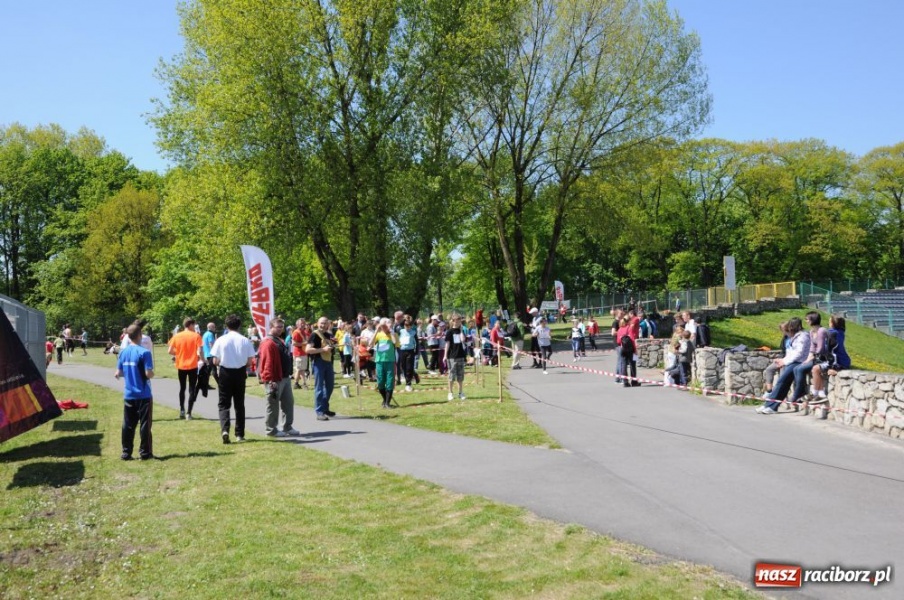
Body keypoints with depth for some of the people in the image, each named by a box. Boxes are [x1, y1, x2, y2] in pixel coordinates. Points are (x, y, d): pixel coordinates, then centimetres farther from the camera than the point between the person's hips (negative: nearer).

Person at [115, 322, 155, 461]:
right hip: (143, 395, -5)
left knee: (128, 425, 11)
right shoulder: (144, 352, -13)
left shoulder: (123, 352, 3)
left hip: (128, 395, 5)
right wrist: (152, 374, 5)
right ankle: (144, 452, 9)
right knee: (145, 424, 4)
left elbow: (119, 373, 6)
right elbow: (149, 374, -17)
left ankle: (126, 453, 15)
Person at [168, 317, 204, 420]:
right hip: (192, 366, -3)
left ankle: (182, 410, 22)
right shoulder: (196, 336, -8)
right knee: (192, 389, 4)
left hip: (181, 366, 3)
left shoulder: (177, 336, 1)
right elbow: (200, 352, -15)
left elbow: (170, 351, -2)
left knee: (182, 388, 20)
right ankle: (188, 413, -2)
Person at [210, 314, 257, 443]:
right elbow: (249, 362, -4)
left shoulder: (221, 340, -7)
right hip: (240, 373, 1)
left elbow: (215, 361, -5)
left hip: (225, 373, -1)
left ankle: (224, 430, -16)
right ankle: (239, 434, 16)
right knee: (239, 404, 12)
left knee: (224, 404, 6)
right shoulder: (245, 341, -5)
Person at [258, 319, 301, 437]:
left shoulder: (280, 341, 16)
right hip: (274, 380, -10)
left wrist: (289, 373, 20)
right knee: (273, 405, -1)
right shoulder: (268, 343, -17)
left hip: (285, 378, 10)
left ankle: (287, 427, 22)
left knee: (289, 403, 14)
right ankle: (271, 430, 9)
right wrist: (270, 380, -25)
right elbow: (267, 363, -23)